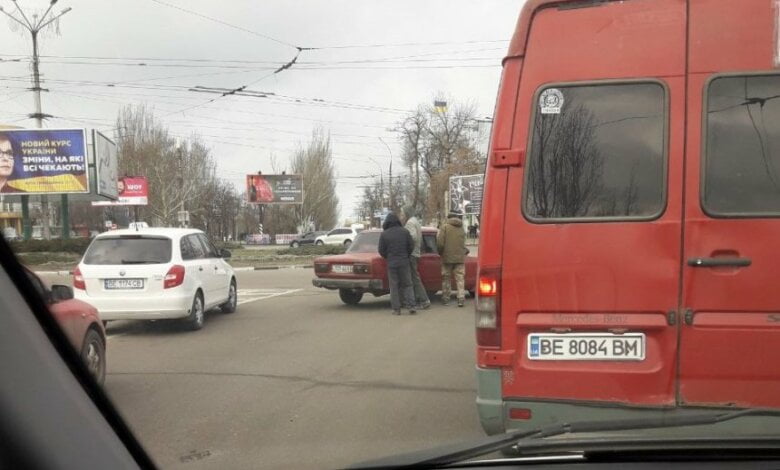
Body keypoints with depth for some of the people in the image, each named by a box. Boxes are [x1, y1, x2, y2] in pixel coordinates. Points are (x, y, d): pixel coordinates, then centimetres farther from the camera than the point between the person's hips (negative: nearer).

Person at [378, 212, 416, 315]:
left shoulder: (384, 234, -4)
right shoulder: (404, 232, 0)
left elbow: (381, 250, -3)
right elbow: (411, 246, 0)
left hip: (391, 263, -1)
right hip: (404, 263, 1)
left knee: (394, 287, 5)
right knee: (407, 285, 8)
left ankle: (396, 309, 3)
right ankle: (411, 306, -1)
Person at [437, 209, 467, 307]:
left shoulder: (445, 227, -7)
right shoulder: (462, 229, 3)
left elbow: (440, 243, -10)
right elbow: (463, 244, 3)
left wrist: (440, 253, 5)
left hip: (447, 257, -2)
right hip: (460, 258, 2)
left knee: (446, 278, 10)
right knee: (460, 278, 6)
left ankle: (446, 298, 15)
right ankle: (461, 298, -3)